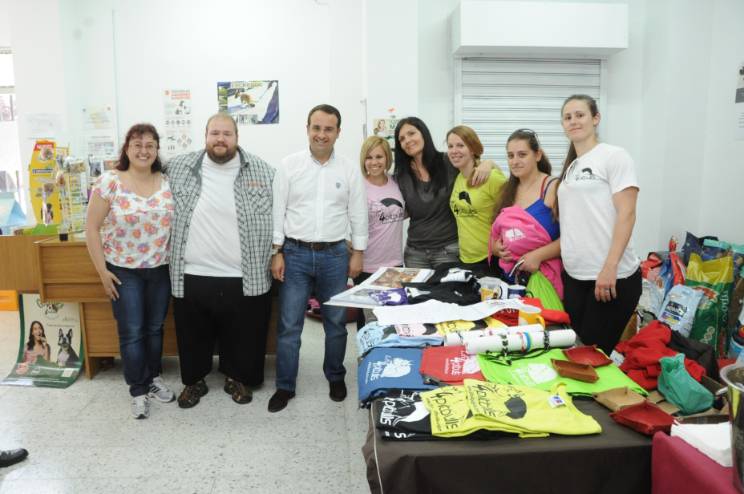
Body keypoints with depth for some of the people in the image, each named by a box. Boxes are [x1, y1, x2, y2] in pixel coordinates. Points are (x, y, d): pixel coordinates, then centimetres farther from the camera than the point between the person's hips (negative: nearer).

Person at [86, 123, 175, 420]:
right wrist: (102, 271, -9)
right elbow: (92, 228, -7)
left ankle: (154, 377, 33)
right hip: (124, 271, -3)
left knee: (155, 328, 14)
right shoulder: (109, 182, -10)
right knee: (132, 333, 3)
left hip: (161, 270, 3)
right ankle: (139, 390, 19)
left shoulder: (167, 183, 0)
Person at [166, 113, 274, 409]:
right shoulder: (178, 168, 2)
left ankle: (236, 378, 37)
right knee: (193, 335, 17)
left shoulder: (262, 171, -1)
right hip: (192, 276, 1)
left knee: (242, 336, 14)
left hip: (244, 278, -1)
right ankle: (194, 381, 39)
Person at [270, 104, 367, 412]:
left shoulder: (349, 169, 2)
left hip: (335, 254, 1)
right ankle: (284, 386, 18)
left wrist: (358, 254, 3)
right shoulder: (289, 165, 0)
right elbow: (277, 211, 0)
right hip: (295, 253, -1)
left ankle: (335, 378, 31)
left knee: (336, 322, 11)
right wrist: (277, 253, -4)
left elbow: (358, 214, 5)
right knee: (289, 325, 3)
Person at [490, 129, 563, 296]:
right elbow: (495, 232, 20)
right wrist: (495, 247, 0)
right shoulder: (507, 190, 10)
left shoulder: (553, 187, -8)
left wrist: (538, 255, -22)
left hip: (542, 276, -5)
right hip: (509, 276, 5)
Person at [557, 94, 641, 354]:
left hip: (612, 278, -6)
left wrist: (609, 268, -20)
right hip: (574, 276, 7)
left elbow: (626, 214, -12)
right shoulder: (570, 167, 16)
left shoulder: (614, 156, -3)